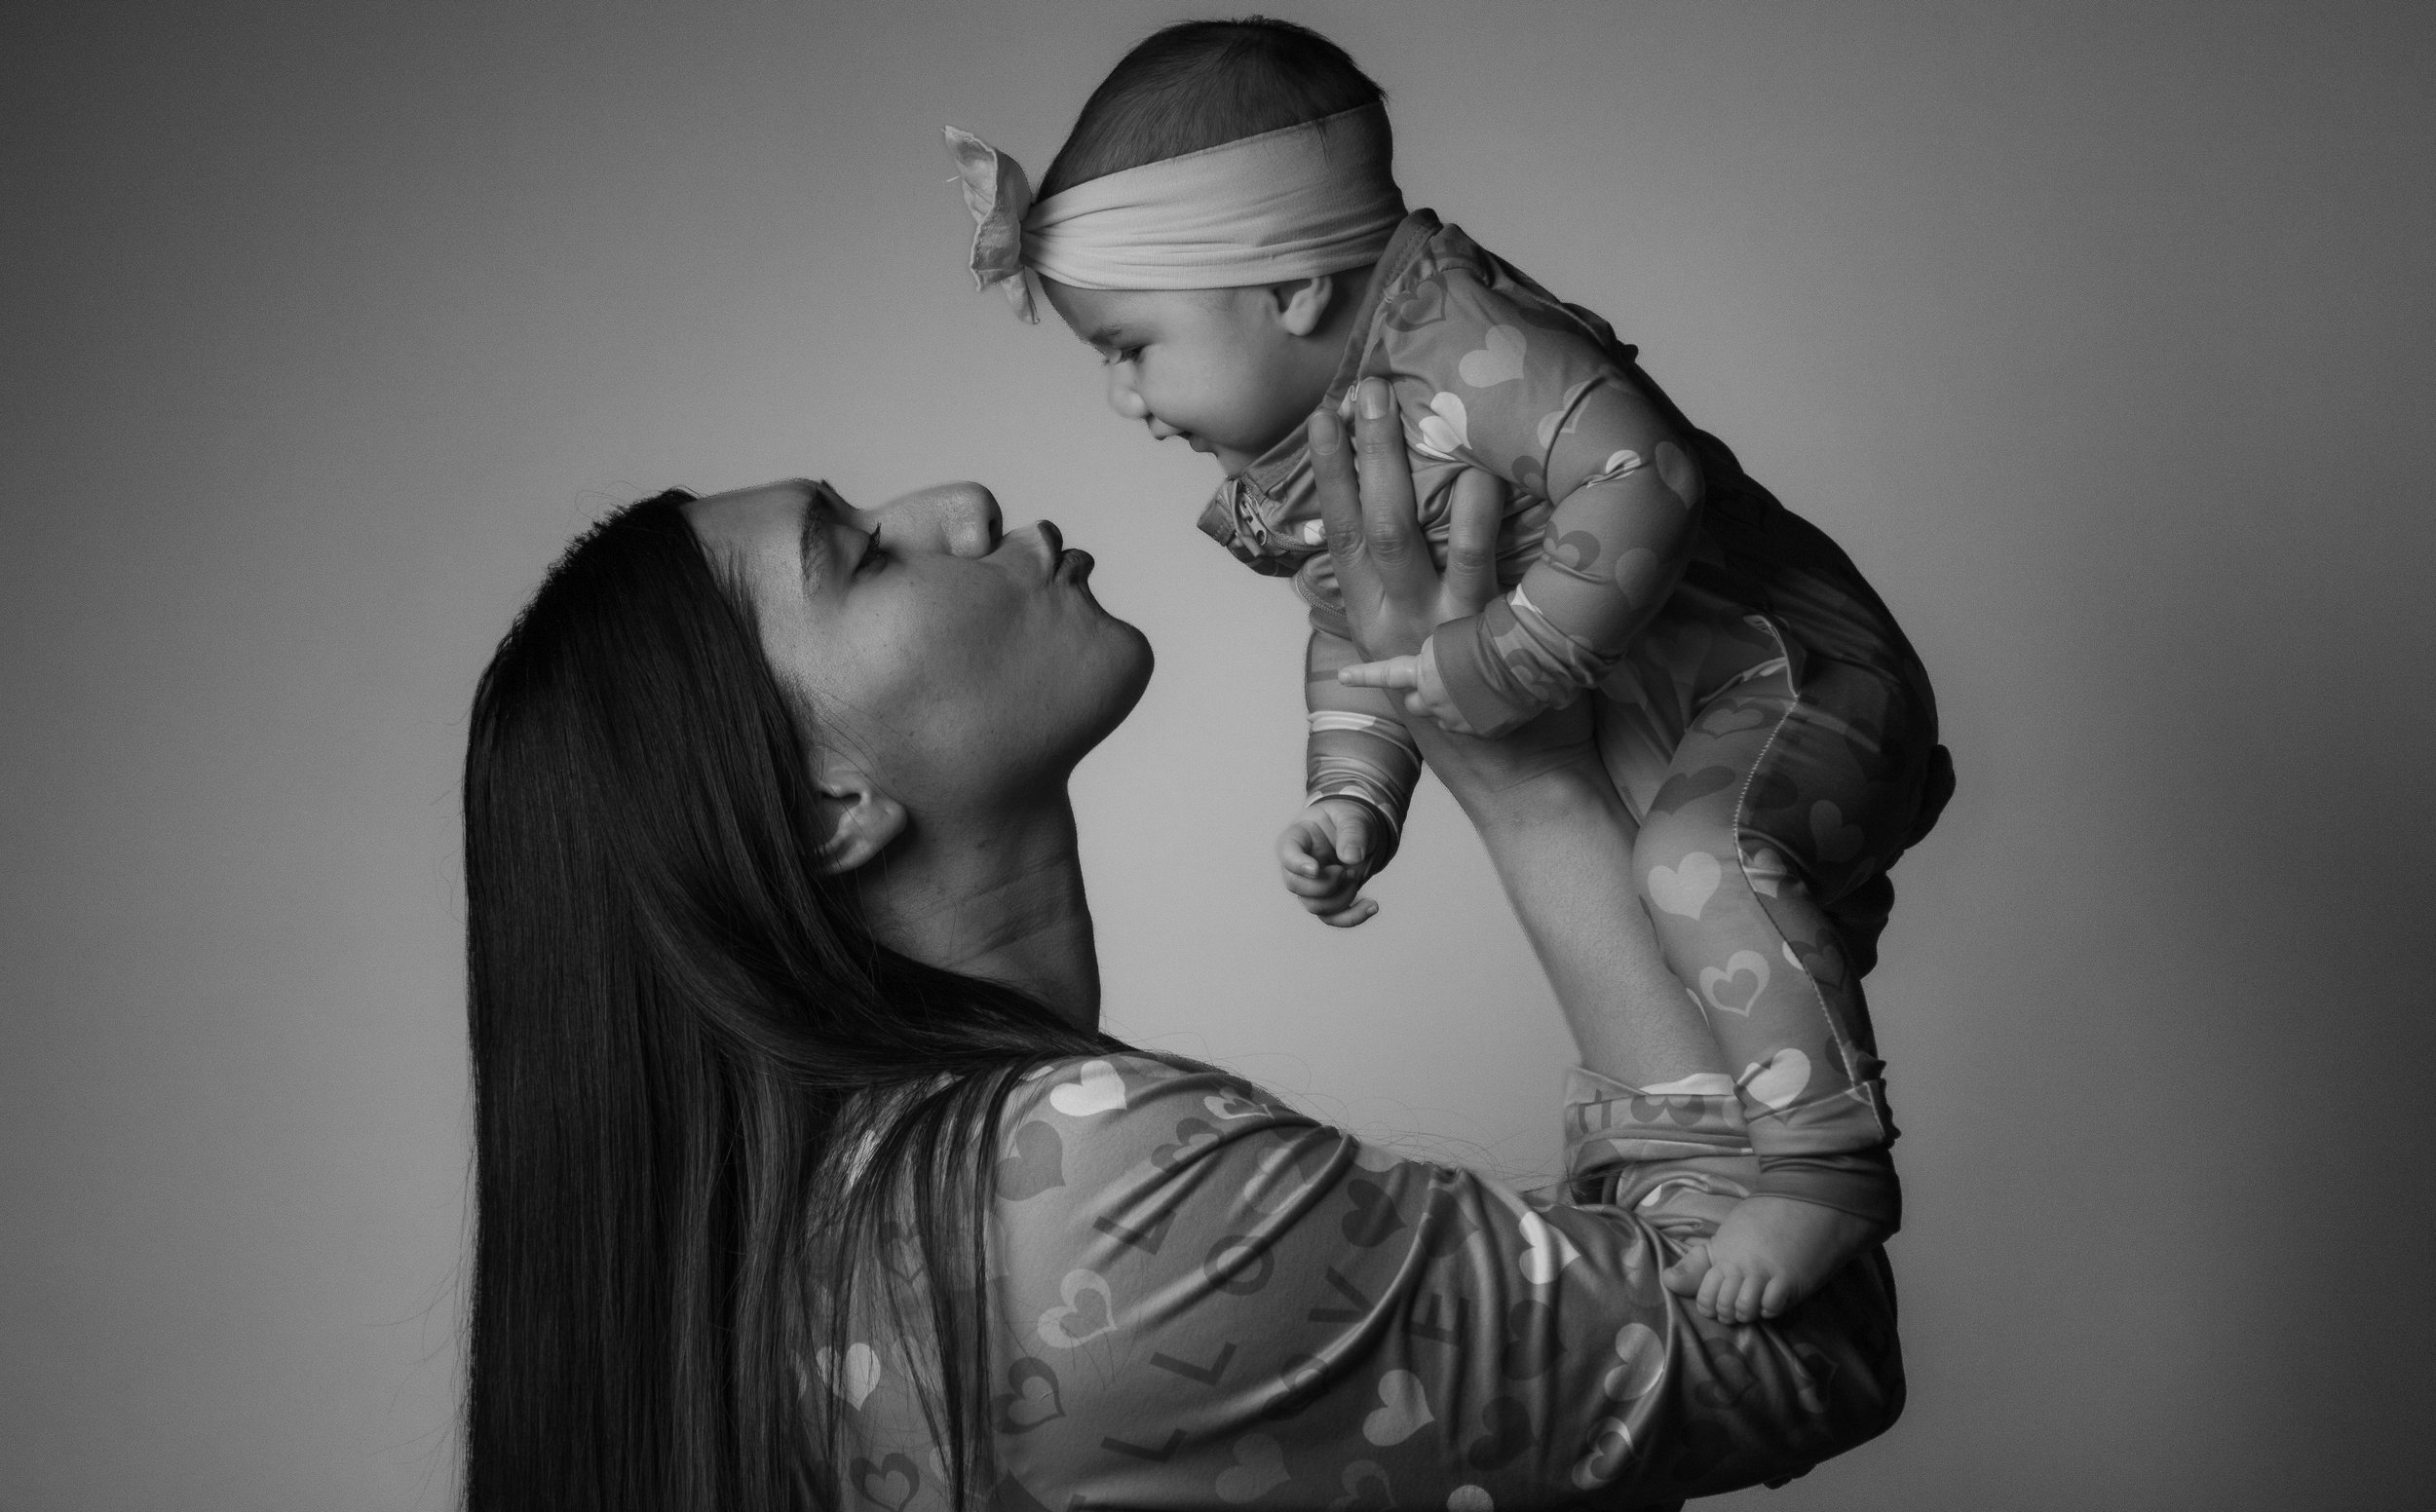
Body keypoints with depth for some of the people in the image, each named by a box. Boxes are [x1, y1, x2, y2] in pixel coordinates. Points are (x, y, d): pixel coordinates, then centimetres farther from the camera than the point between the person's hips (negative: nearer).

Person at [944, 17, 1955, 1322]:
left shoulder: (1465, 339, -27)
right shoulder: (1288, 482, 4)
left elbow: (1643, 486, -39)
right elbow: (1356, 640, 15)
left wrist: (1495, 665, -33)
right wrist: (1350, 801, -1)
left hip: (1794, 676, -10)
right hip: (1652, 735, 10)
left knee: (1698, 852, -34)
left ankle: (1830, 1160, -24)